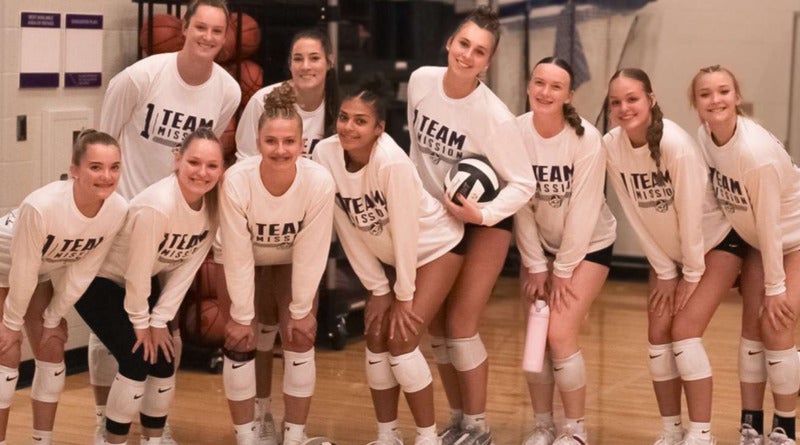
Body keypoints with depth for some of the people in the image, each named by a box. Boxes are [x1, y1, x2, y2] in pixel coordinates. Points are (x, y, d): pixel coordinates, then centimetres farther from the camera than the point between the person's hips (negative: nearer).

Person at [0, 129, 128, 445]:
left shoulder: (118, 211, -25)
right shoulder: (41, 207, -41)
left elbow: (82, 271, -12)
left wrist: (53, 318, -4)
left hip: (45, 270, 5)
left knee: (52, 349, 4)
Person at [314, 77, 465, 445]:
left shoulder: (392, 162, -35)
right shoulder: (325, 155, -19)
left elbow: (405, 232, -26)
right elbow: (347, 230, -10)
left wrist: (404, 296, -15)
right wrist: (378, 289, -5)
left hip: (435, 246, -6)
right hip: (386, 255, 6)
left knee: (401, 339, -12)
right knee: (376, 338, 2)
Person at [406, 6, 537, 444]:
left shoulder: (494, 116, -27)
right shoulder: (420, 81, -13)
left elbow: (523, 184, -19)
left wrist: (482, 214, -32)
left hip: (484, 220, -5)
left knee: (460, 324, -10)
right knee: (435, 324, 8)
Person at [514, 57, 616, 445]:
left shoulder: (586, 139, -22)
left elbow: (583, 210, -19)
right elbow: (520, 205, -10)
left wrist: (563, 271, -14)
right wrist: (536, 266, -8)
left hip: (588, 245, -3)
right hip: (539, 244, 3)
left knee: (560, 334, -12)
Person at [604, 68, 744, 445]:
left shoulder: (675, 144, -30)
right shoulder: (611, 146, -14)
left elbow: (691, 214, -23)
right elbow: (635, 216, -7)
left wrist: (692, 275, -14)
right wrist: (665, 272, -3)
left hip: (714, 242, -5)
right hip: (666, 250, 5)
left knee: (684, 331, -14)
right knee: (658, 335, -1)